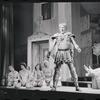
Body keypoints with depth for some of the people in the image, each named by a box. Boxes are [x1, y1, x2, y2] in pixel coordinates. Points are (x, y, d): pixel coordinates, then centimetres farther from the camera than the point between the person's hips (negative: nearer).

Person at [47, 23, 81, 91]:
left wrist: (77, 48, -19)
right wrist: (49, 52, 5)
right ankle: (54, 87, 0)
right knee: (57, 70, -4)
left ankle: (77, 86, -2)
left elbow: (73, 42, -1)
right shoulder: (57, 36, 11)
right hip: (59, 53, 1)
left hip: (67, 53, -1)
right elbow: (53, 44, 11)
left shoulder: (69, 35, 9)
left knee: (72, 69, -6)